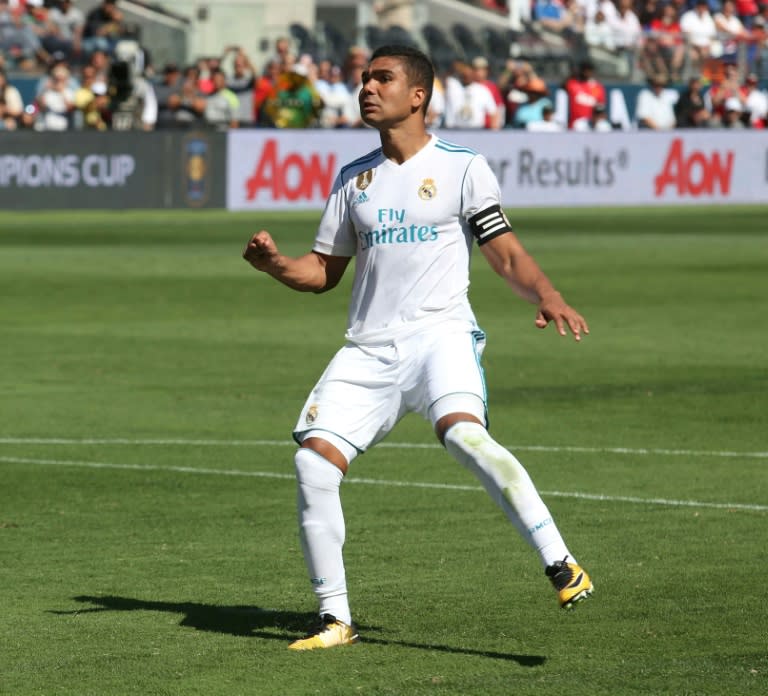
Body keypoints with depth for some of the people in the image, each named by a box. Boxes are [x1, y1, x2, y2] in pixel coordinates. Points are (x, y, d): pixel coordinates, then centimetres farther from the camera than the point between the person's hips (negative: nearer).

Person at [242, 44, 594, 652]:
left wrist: (547, 297, -21)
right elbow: (324, 273, 22)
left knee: (464, 433, -33)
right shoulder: (353, 178, 17)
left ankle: (561, 565, -33)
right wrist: (275, 264, 1)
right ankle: (335, 619, 1)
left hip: (439, 333, -5)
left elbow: (508, 258, -1)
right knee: (313, 461, -11)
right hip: (368, 349, 5)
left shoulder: (461, 167, 3)